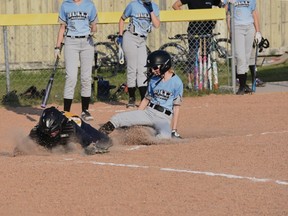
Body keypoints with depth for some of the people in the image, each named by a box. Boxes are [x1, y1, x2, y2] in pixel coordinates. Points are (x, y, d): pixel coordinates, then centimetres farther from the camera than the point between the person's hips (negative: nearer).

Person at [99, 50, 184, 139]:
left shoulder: (176, 82, -8)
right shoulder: (153, 80, 10)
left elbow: (176, 107, -8)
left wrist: (174, 131, -10)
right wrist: (134, 117, 14)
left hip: (164, 118, -5)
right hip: (148, 112, 5)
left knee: (164, 136, -39)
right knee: (117, 119, -12)